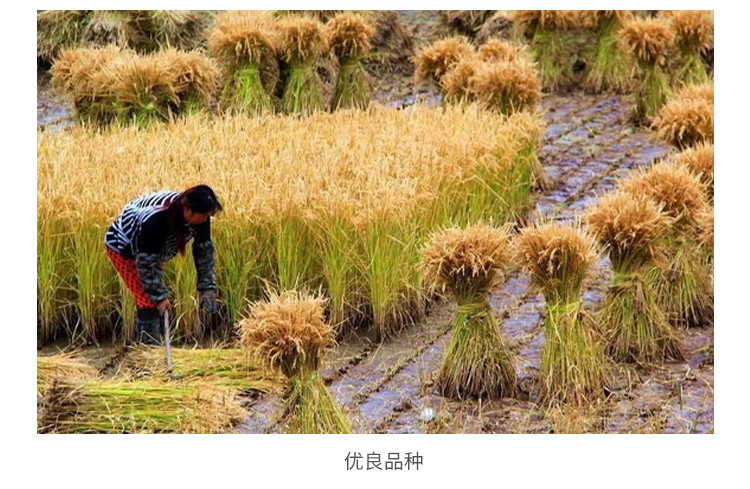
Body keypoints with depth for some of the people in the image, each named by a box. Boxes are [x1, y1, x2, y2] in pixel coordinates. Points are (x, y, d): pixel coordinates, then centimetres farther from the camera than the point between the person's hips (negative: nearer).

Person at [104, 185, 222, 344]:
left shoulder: (200, 218, -22)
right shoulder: (156, 219, -42)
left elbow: (204, 250, -8)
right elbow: (146, 262, -34)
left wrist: (208, 288, -10)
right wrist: (159, 295, -29)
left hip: (154, 249, 8)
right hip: (122, 247, -7)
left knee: (156, 298, 7)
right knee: (148, 299, -15)